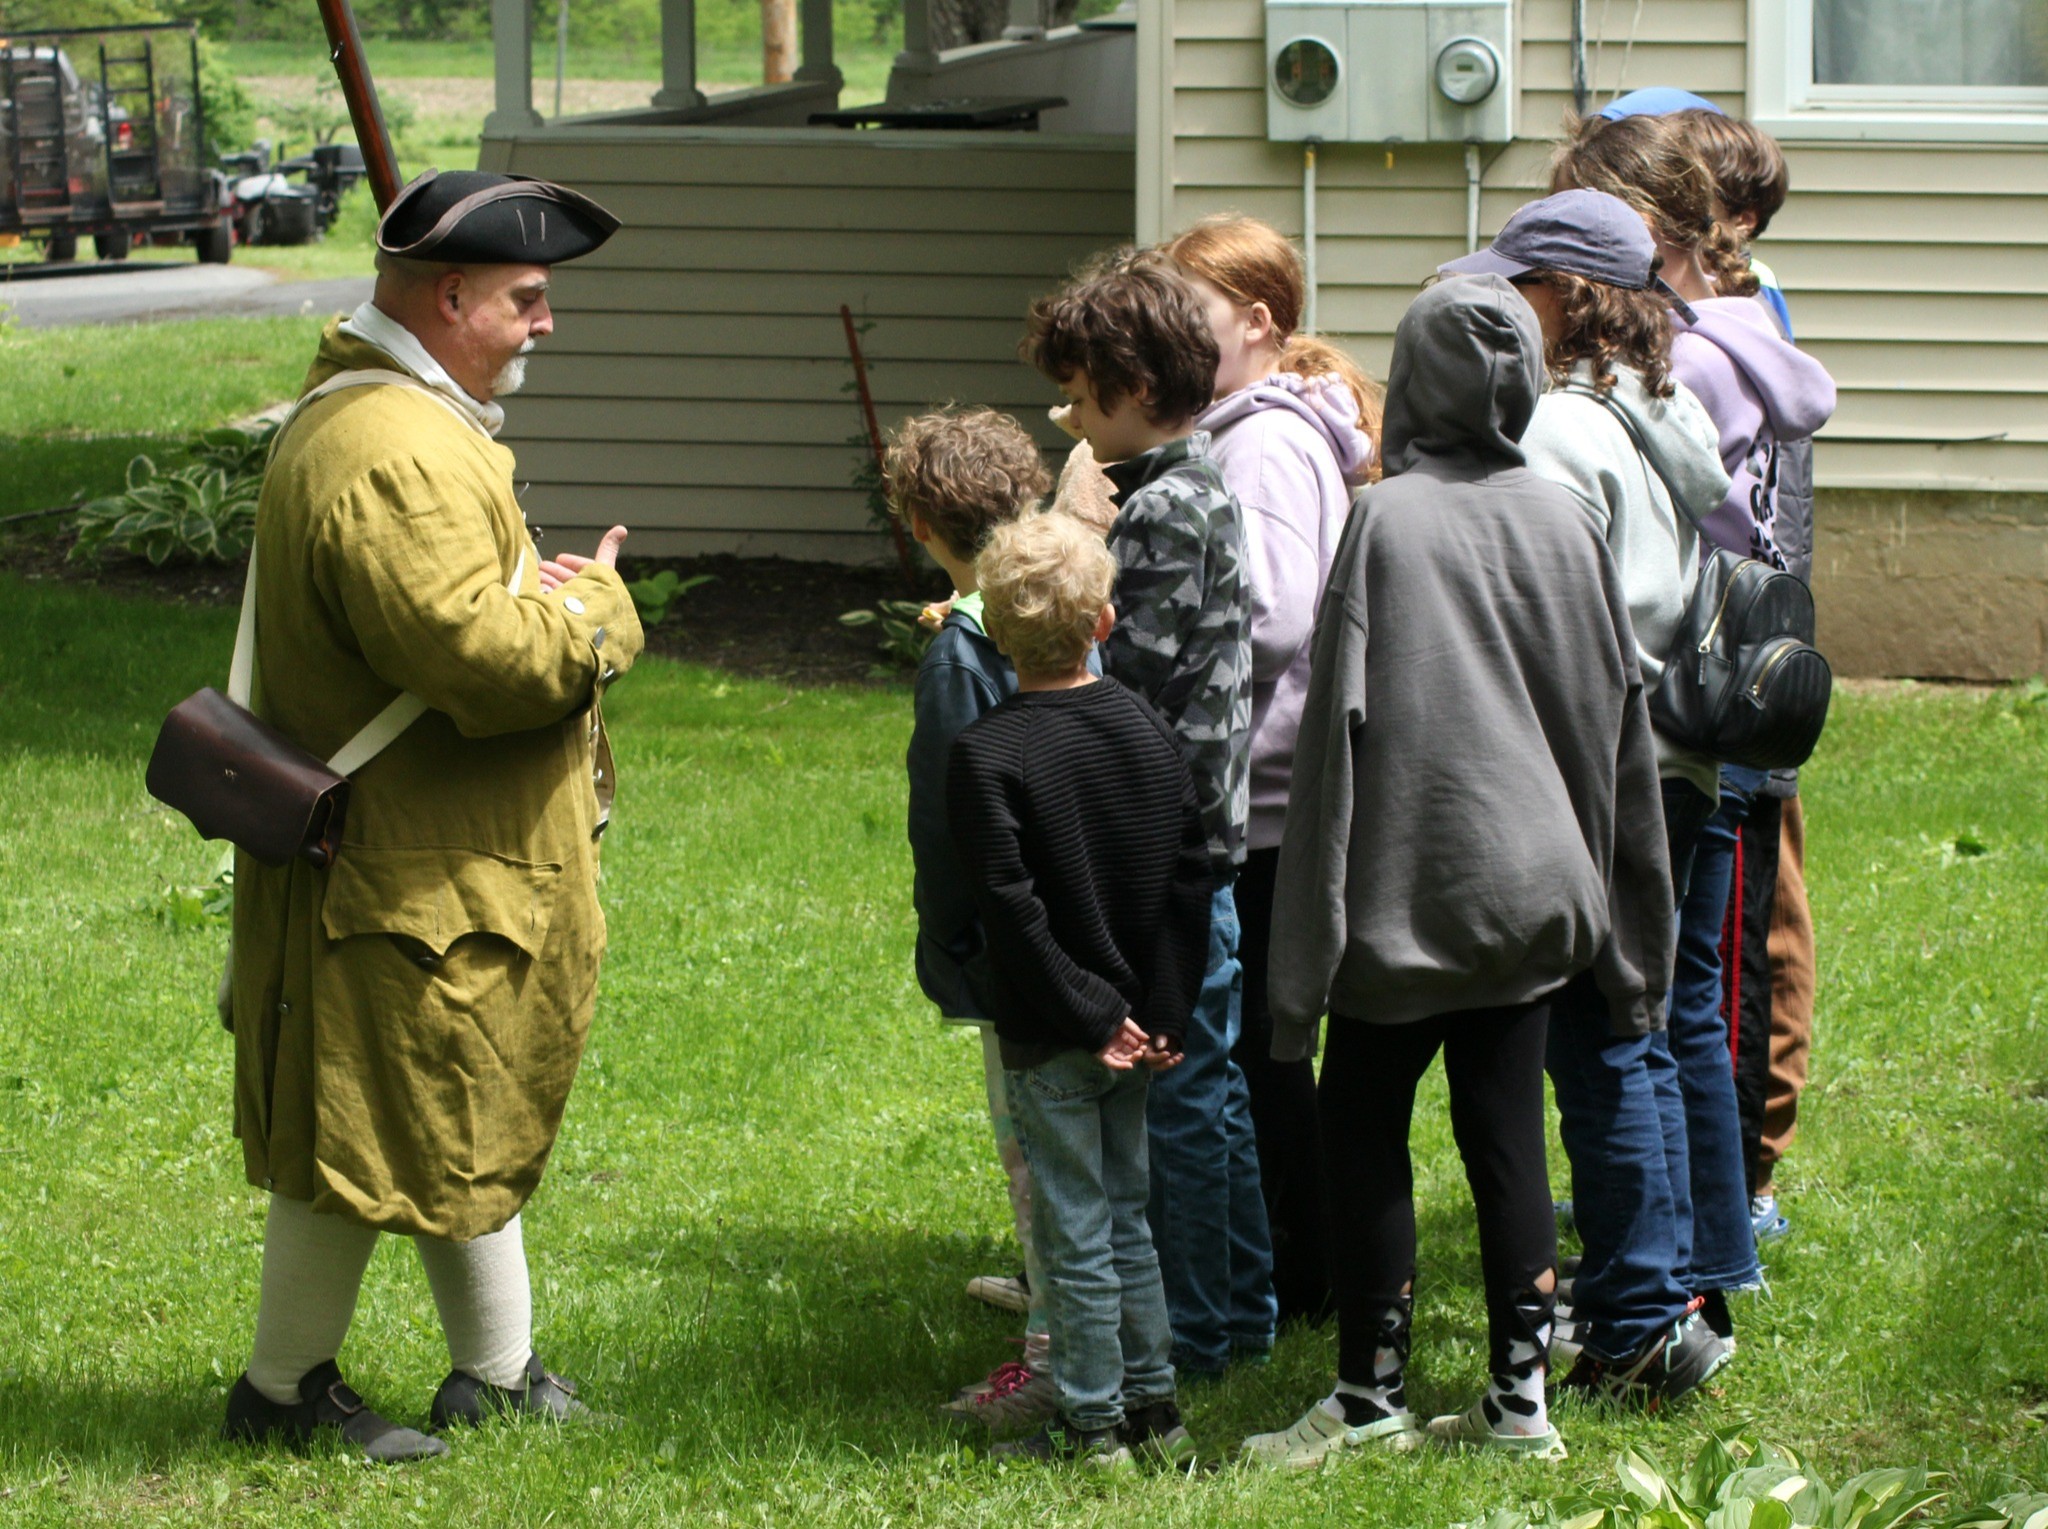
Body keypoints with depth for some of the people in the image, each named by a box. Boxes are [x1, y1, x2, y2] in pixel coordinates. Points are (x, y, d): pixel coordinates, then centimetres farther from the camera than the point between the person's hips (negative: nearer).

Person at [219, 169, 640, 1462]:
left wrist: (552, 604, 1)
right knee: (375, 1130, 1)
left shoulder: (405, 420, 12)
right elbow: (483, 658, -32)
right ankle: (284, 1388, 14)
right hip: (406, 871, -11)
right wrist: (597, 612, -12)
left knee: (471, 1116, 19)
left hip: (457, 859, 11)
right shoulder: (392, 456, -26)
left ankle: (498, 1374, 29)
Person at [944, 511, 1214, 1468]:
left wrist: (1092, 1016, -12)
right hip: (1138, 1021, 5)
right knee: (1126, 1216, 17)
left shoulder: (985, 755, -15)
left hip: (1048, 1037, -5)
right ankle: (1153, 1409, 22)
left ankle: (1093, 1426, 9)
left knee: (1075, 1230, 2)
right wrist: (1164, 1012, 3)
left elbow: (1012, 910, -18)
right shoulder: (1148, 732, 2)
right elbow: (1191, 878, 3)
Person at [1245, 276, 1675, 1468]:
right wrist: (1627, 911, 20)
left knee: (1363, 1133, 7)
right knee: (1507, 1134, 10)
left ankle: (1372, 1396, 11)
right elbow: (1620, 721, 10)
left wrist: (1310, 942, -8)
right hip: (1533, 886, 5)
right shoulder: (1565, 520, 3)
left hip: (1412, 888, -5)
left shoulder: (1388, 521, -13)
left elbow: (1345, 721, -13)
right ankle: (1520, 1399, 12)